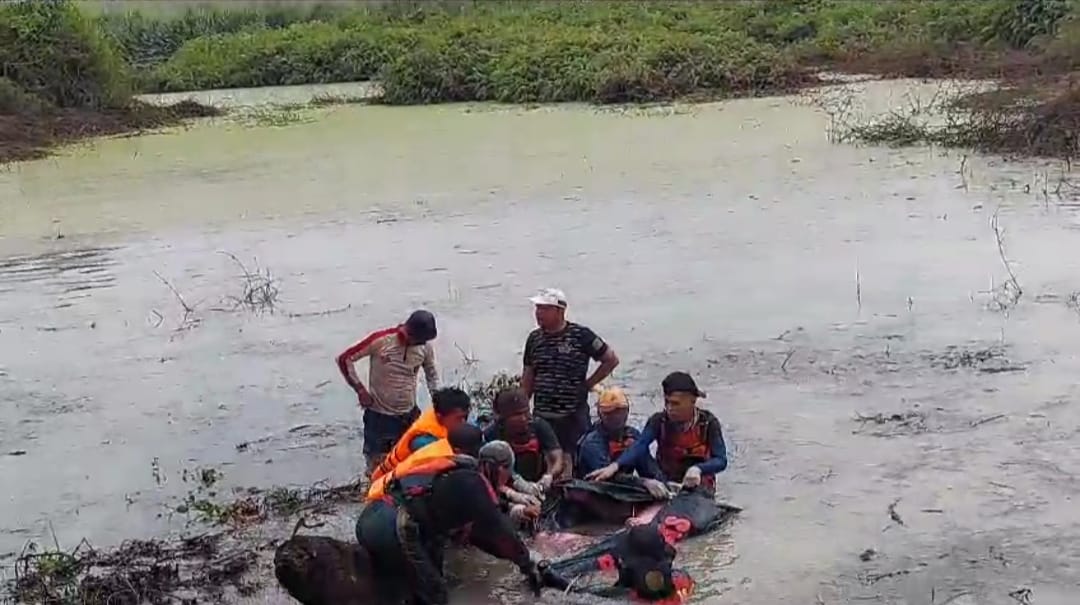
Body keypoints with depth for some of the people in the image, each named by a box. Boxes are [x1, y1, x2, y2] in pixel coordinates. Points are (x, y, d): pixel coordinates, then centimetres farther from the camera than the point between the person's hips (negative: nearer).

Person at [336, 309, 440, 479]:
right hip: (379, 415, -3)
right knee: (377, 467, 7)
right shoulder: (380, 340, -19)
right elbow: (344, 359, -10)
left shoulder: (426, 347, -7)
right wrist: (360, 389, -14)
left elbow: (432, 374, 13)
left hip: (409, 415, 3)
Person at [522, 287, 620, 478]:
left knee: (574, 465, -5)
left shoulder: (581, 335, -5)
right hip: (541, 416, 4)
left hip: (573, 415, -4)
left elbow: (611, 359, 2)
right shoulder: (534, 338, 9)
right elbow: (528, 378, 15)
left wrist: (588, 384, 0)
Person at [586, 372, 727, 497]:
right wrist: (615, 466, -42)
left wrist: (698, 469, -39)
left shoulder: (708, 423, -12)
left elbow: (720, 460, -18)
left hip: (698, 487, -2)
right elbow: (640, 446, -24)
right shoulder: (659, 420, -9)